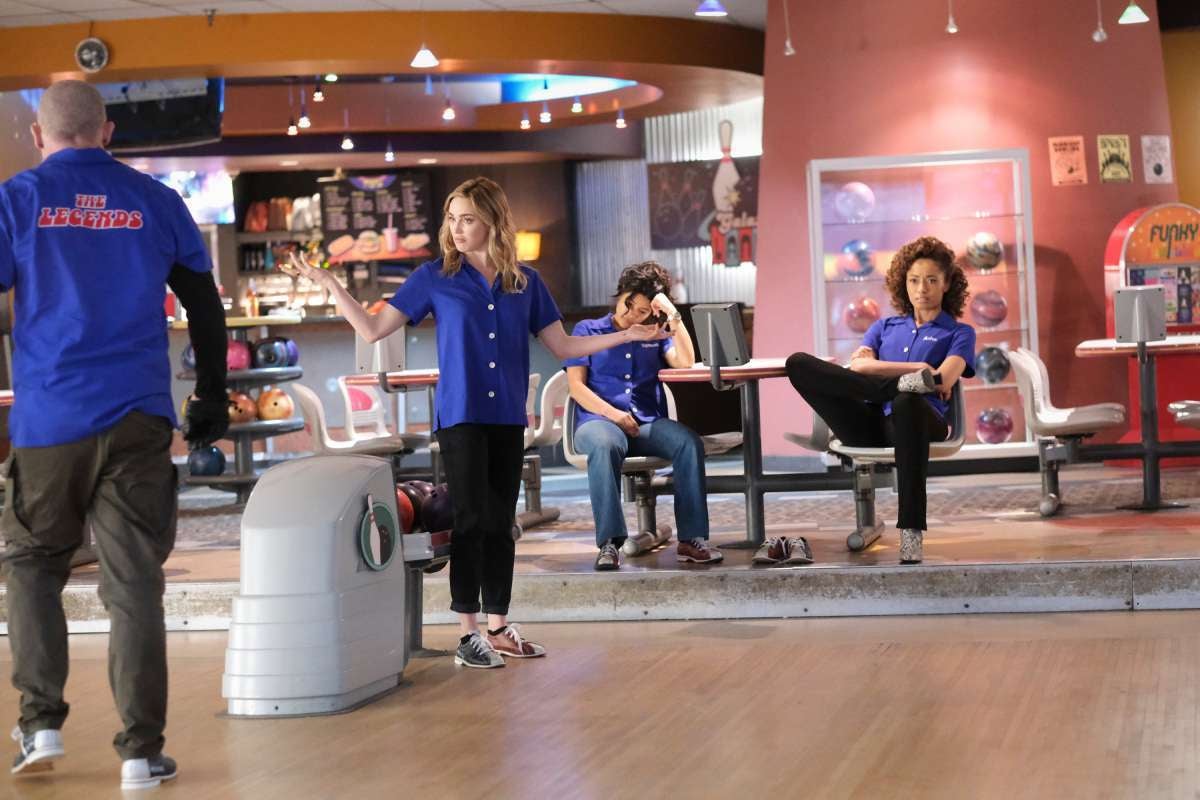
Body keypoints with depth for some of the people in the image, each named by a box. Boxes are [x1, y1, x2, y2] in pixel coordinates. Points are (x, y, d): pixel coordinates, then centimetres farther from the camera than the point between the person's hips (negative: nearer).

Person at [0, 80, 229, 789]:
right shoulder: (154, 201, 8)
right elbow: (205, 304, 12)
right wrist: (213, 396, 22)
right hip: (139, 418, 1)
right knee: (134, 580, 3)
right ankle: (142, 751, 2)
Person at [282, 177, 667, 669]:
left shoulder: (526, 282, 7)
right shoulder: (434, 278, 0)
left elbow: (563, 347, 11)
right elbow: (373, 329, 0)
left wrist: (625, 336, 2)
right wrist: (329, 284, -8)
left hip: (508, 418, 3)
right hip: (461, 416, -3)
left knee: (500, 523, 8)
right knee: (471, 520, -6)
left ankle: (498, 629, 16)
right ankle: (468, 634, 0)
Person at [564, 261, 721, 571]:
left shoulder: (655, 336, 23)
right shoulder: (588, 330, 15)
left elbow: (686, 362, 3)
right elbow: (577, 386, 4)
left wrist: (673, 315, -1)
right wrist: (612, 413, -12)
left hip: (649, 423, 3)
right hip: (598, 420, -3)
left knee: (689, 441, -30)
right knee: (604, 446, -40)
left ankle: (691, 539, -31)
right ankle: (609, 542, -43)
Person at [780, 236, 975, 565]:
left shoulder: (959, 332, 20)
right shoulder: (884, 327, 29)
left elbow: (944, 380, -1)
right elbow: (857, 366, 9)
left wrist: (879, 368, 7)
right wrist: (914, 368, -2)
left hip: (919, 418, -3)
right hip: (871, 426, 3)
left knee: (907, 402, -45)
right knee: (799, 363, -17)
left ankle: (911, 537, -47)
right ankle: (901, 385, -30)